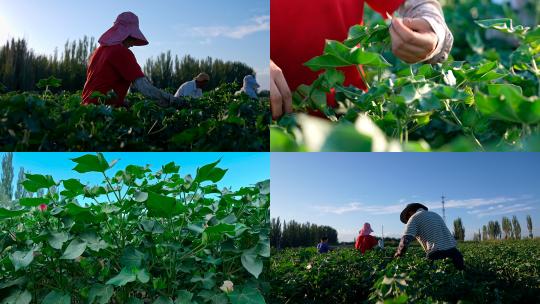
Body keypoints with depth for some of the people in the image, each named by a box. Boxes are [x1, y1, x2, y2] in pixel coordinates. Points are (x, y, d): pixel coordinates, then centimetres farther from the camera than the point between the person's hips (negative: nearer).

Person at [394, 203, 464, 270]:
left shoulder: (414, 217, 5)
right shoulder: (435, 214, 28)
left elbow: (405, 240, -8)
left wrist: (398, 254, 7)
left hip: (437, 255, -6)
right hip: (454, 252, 7)